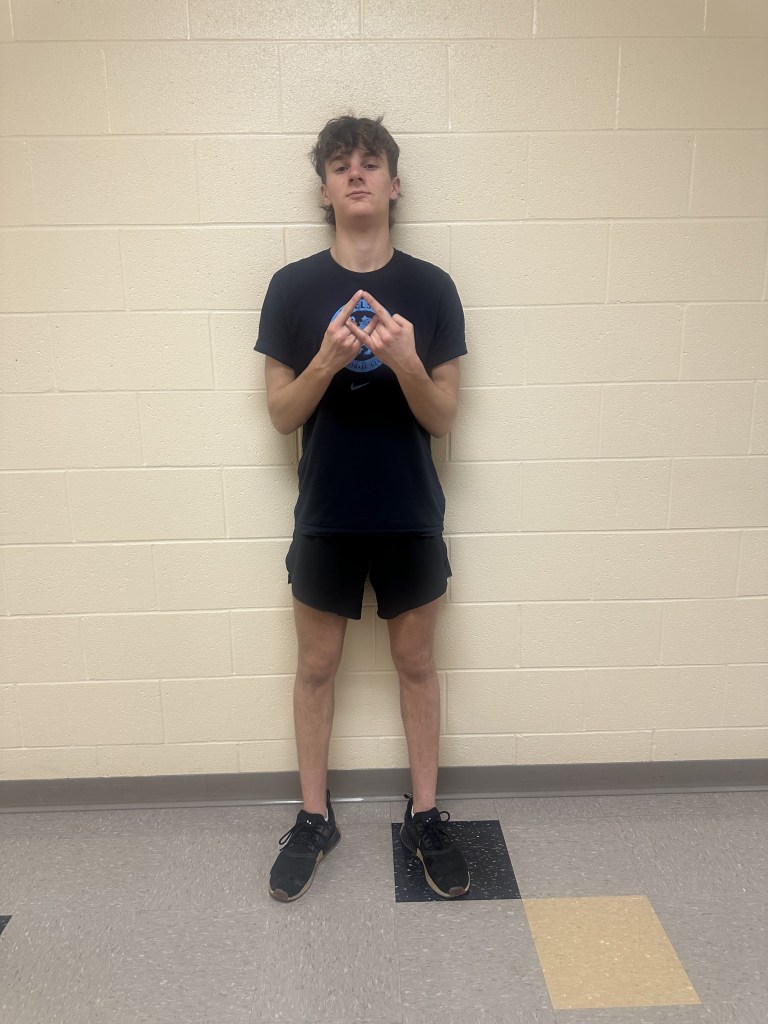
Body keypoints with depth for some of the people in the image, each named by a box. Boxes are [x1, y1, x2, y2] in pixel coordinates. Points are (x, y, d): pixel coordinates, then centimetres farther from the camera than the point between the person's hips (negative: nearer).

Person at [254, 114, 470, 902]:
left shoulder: (431, 288, -2)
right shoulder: (292, 287, -2)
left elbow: (443, 418, -3)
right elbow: (281, 415, -4)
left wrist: (405, 362, -23)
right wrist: (328, 358, -21)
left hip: (411, 515, 0)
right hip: (326, 515, 0)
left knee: (416, 662, 13)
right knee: (317, 666, 12)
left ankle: (424, 816, 32)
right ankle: (314, 818, 32)